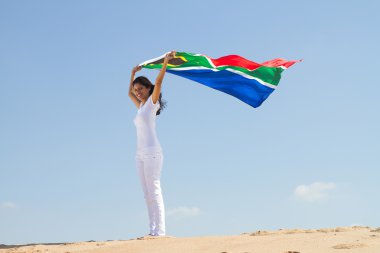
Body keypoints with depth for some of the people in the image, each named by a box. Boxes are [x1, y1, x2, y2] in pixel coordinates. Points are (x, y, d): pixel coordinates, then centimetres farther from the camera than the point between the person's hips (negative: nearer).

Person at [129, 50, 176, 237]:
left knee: (154, 191, -13)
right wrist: (133, 73, 41)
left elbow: (158, 82, -10)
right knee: (147, 194, 2)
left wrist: (165, 62, -11)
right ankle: (153, 230, 0)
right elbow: (129, 93, 38)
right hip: (141, 153, 8)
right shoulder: (141, 106, 22)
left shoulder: (152, 103, 2)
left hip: (152, 152, -8)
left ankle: (160, 230, -17)